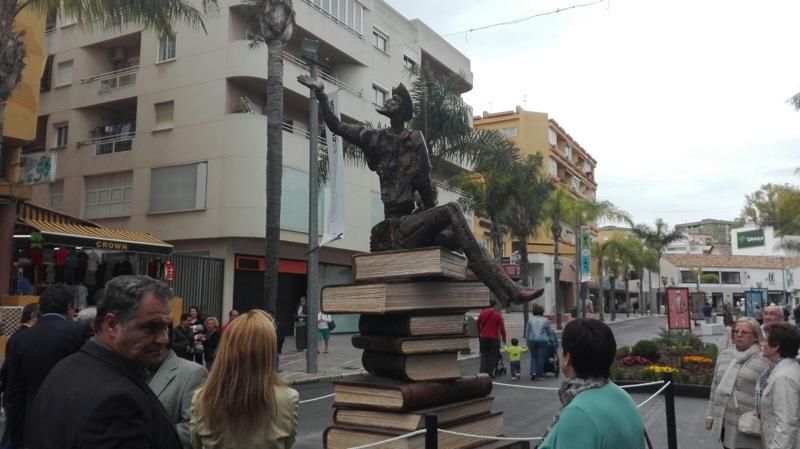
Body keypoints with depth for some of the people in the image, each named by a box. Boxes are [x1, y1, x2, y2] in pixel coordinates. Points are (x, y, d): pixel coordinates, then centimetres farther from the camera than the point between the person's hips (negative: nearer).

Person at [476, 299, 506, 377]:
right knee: (492, 355, 6)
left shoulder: (482, 313, 3)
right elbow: (502, 327, -8)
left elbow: (477, 324, 13)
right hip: (493, 338, -3)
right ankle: (490, 373, 5)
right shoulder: (498, 315, -8)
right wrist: (504, 338, 1)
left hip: (483, 337, 3)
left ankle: (482, 372, 5)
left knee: (483, 355, 11)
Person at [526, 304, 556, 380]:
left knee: (533, 356, 13)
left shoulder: (530, 320, 10)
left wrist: (527, 342, 16)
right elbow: (550, 332, 9)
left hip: (532, 340, 2)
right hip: (543, 340, -2)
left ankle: (533, 372, -2)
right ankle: (539, 373, 8)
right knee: (541, 357, 5)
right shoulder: (545, 320, 5)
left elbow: (527, 332, 10)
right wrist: (551, 340, 20)